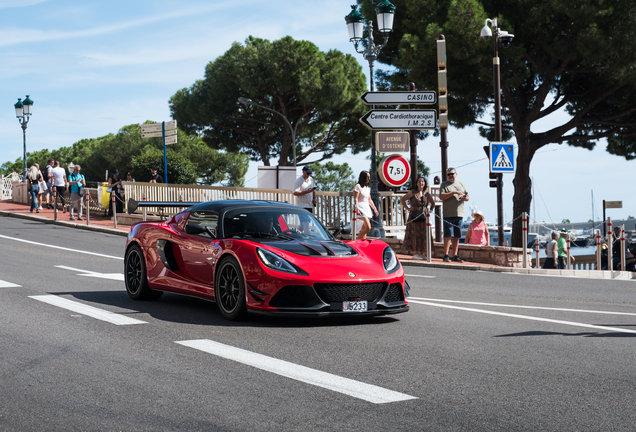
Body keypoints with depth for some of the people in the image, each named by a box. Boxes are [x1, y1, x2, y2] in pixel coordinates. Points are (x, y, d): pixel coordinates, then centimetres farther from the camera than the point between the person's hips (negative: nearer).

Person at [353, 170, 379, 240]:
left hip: (367, 208, 8)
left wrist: (375, 209, 26)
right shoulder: (358, 186, -6)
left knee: (364, 229, 4)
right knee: (368, 227, -19)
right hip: (361, 208, -8)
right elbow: (355, 198, -14)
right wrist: (357, 209, -26)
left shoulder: (367, 188, 18)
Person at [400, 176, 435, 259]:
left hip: (424, 216, 4)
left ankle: (422, 254, 11)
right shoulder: (412, 192, -2)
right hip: (414, 216, -4)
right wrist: (407, 208, -4)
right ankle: (416, 253, -1)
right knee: (415, 234, -5)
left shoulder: (427, 194, 9)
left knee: (424, 235, 3)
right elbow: (402, 199, 2)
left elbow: (433, 203, 24)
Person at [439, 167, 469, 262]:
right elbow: (441, 197, -11)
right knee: (448, 236, -10)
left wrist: (464, 197, -5)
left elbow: (467, 197, 19)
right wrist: (453, 192, -16)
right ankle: (446, 255, -8)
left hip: (459, 214, 5)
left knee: (456, 236, 5)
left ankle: (455, 256, 9)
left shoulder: (461, 184, 18)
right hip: (448, 214, -5)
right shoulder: (444, 185, 4)